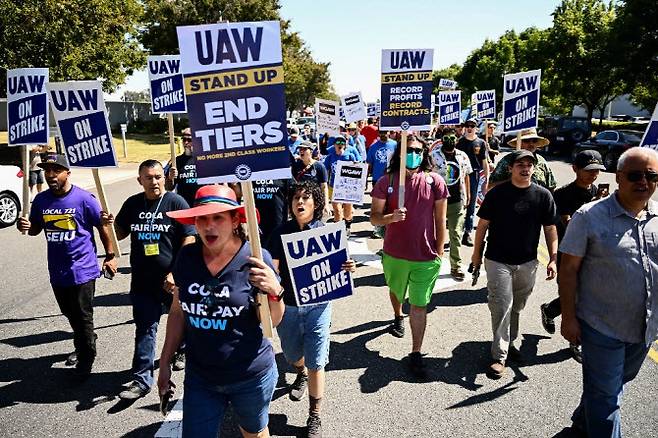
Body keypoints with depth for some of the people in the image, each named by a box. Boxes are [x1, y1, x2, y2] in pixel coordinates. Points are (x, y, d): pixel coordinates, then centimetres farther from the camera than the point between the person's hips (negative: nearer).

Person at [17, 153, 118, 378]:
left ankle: (85, 359, 23)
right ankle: (83, 345, 46)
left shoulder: (84, 198, -13)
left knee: (83, 317, 4)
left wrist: (110, 256, -6)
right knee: (70, 314, 22)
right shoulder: (41, 200, 2)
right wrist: (25, 226, -8)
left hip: (82, 269, -6)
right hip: (57, 270, 6)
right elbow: (36, 229, 15)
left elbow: (102, 228, -5)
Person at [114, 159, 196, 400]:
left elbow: (190, 240, -12)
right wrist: (108, 224, -6)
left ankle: (181, 350, 47)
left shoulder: (176, 202, -9)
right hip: (142, 280, 3)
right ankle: (142, 379, 11)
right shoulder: (132, 204, 4)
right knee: (144, 329, 3)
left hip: (173, 279, -2)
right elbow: (119, 234, 17)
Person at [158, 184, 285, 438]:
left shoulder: (255, 258, -17)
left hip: (251, 376, -2)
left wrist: (274, 291, -31)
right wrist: (165, 362, 10)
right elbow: (178, 312, 6)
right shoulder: (187, 257, -7)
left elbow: (272, 321, -11)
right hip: (199, 377, 3)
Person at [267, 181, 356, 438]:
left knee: (316, 362, 0)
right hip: (287, 307, 2)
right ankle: (301, 375, 60)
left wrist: (348, 269, -21)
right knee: (292, 355, 23)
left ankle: (314, 417, 20)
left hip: (318, 306, -2)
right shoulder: (281, 233, -8)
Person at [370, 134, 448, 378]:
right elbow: (374, 217, -5)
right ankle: (398, 317, 58)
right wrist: (391, 217, -26)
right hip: (394, 254, 2)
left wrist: (439, 252, 1)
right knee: (396, 291, 26)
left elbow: (440, 220, -1)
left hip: (426, 257, -1)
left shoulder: (434, 181, -7)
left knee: (419, 305, 3)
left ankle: (416, 353, 17)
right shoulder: (386, 181, -7)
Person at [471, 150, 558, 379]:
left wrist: (553, 259, -1)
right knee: (502, 307, -4)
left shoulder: (543, 195, -1)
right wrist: (477, 252, 3)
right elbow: (483, 224, 0)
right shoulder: (497, 193, -6)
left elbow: (550, 229, 4)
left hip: (527, 263, 3)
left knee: (516, 307, 17)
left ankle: (509, 342, 37)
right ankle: (500, 356, 3)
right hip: (498, 261, -3)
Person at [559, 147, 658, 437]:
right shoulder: (589, 217, -13)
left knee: (618, 382, 24)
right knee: (605, 395, 5)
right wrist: (569, 318, -13)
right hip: (602, 327, -5)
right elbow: (569, 269, -12)